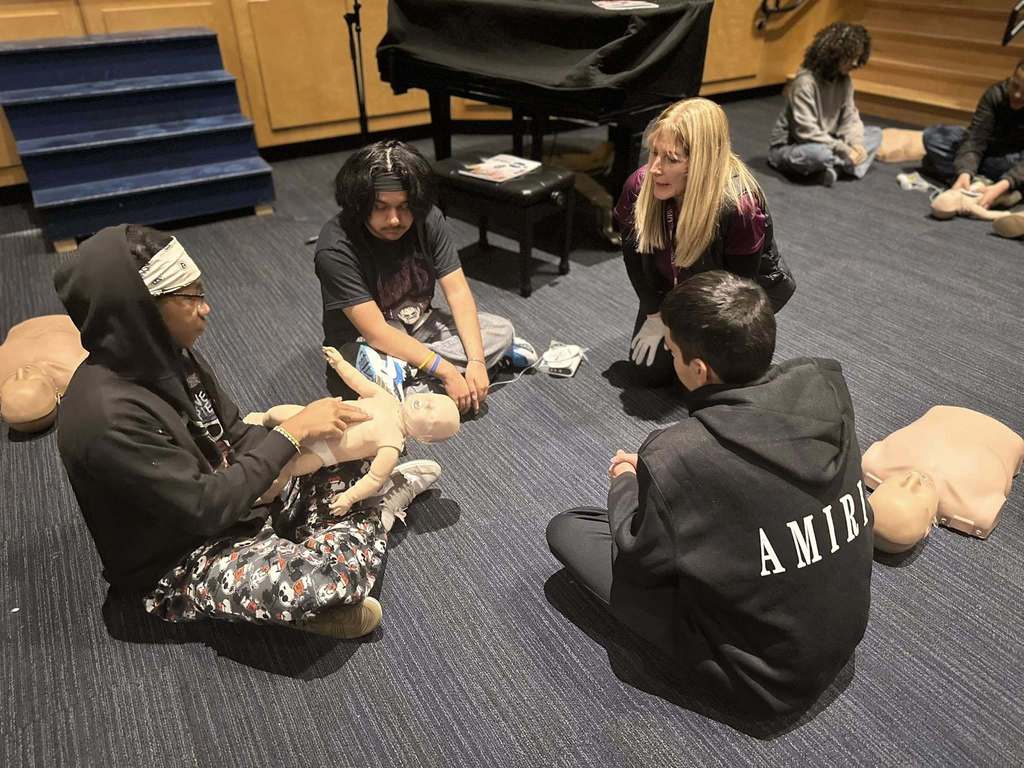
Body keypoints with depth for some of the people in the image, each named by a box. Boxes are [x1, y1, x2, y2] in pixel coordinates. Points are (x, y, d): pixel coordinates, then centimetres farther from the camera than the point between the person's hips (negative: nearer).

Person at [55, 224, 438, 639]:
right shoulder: (108, 415, -31)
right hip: (178, 564, -7)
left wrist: (308, 430, -12)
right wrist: (292, 432, -23)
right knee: (330, 578, -30)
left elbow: (237, 437, 3)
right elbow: (205, 507, -29)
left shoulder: (164, 355, -4)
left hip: (225, 500, 8)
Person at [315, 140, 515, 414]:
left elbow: (458, 291, -13)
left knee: (502, 331, -9)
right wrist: (446, 372, -33)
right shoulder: (336, 249, -27)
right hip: (364, 345, -6)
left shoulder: (428, 219, -13)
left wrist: (476, 361, -25)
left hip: (420, 326, 6)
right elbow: (376, 333, -29)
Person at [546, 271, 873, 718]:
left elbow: (639, 565, -14)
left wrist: (625, 483, 4)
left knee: (566, 530, -1)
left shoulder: (676, 459, -33)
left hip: (761, 680, -6)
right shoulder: (825, 385, -15)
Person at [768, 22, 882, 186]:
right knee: (818, 152, -40)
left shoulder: (844, 80, 1)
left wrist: (855, 144, -20)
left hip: (826, 143, 8)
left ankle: (834, 166, -19)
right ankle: (844, 163, -9)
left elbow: (850, 117, 2)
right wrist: (844, 150, -26)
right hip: (789, 148, -8)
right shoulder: (805, 81, -23)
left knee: (875, 133, 0)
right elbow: (807, 131, -28)